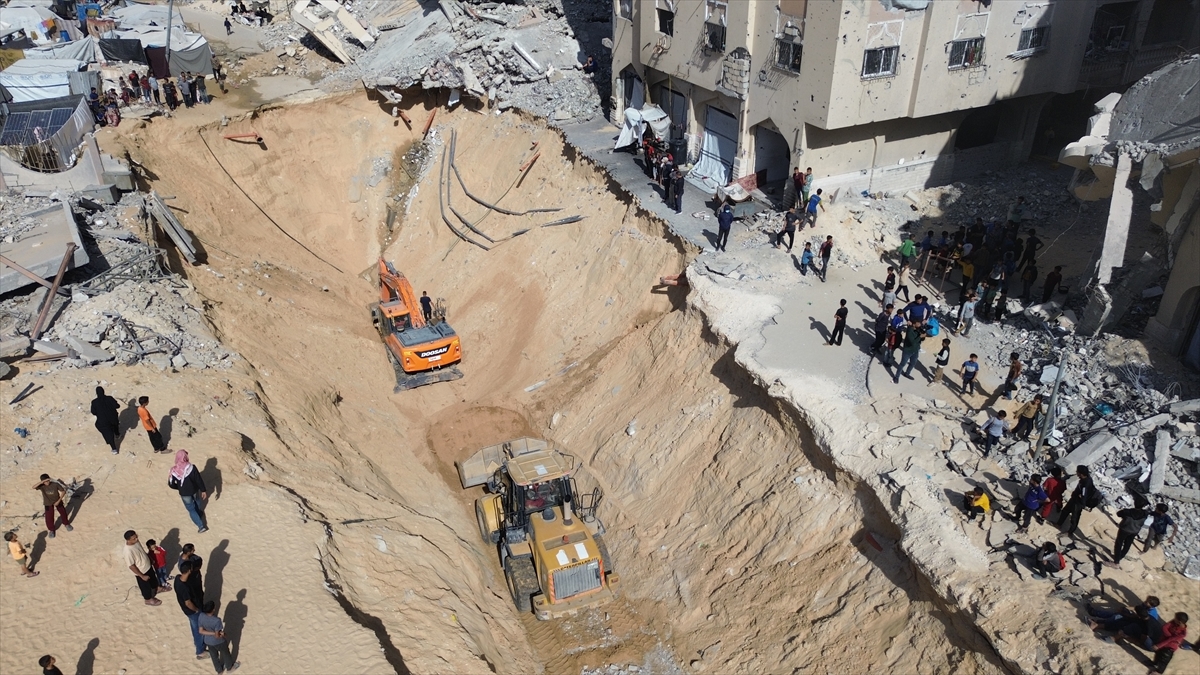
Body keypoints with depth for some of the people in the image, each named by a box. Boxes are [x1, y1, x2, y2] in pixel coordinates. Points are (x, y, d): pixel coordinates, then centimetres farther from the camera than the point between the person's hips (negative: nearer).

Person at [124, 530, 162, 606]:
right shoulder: (128, 551, -38)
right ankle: (148, 599, 46)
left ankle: (154, 590, 58)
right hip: (141, 571, -6)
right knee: (145, 586, 20)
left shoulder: (135, 541, -14)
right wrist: (142, 576, -19)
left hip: (147, 566, 6)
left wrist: (150, 559, 16)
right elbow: (131, 566, -27)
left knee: (153, 579, 29)